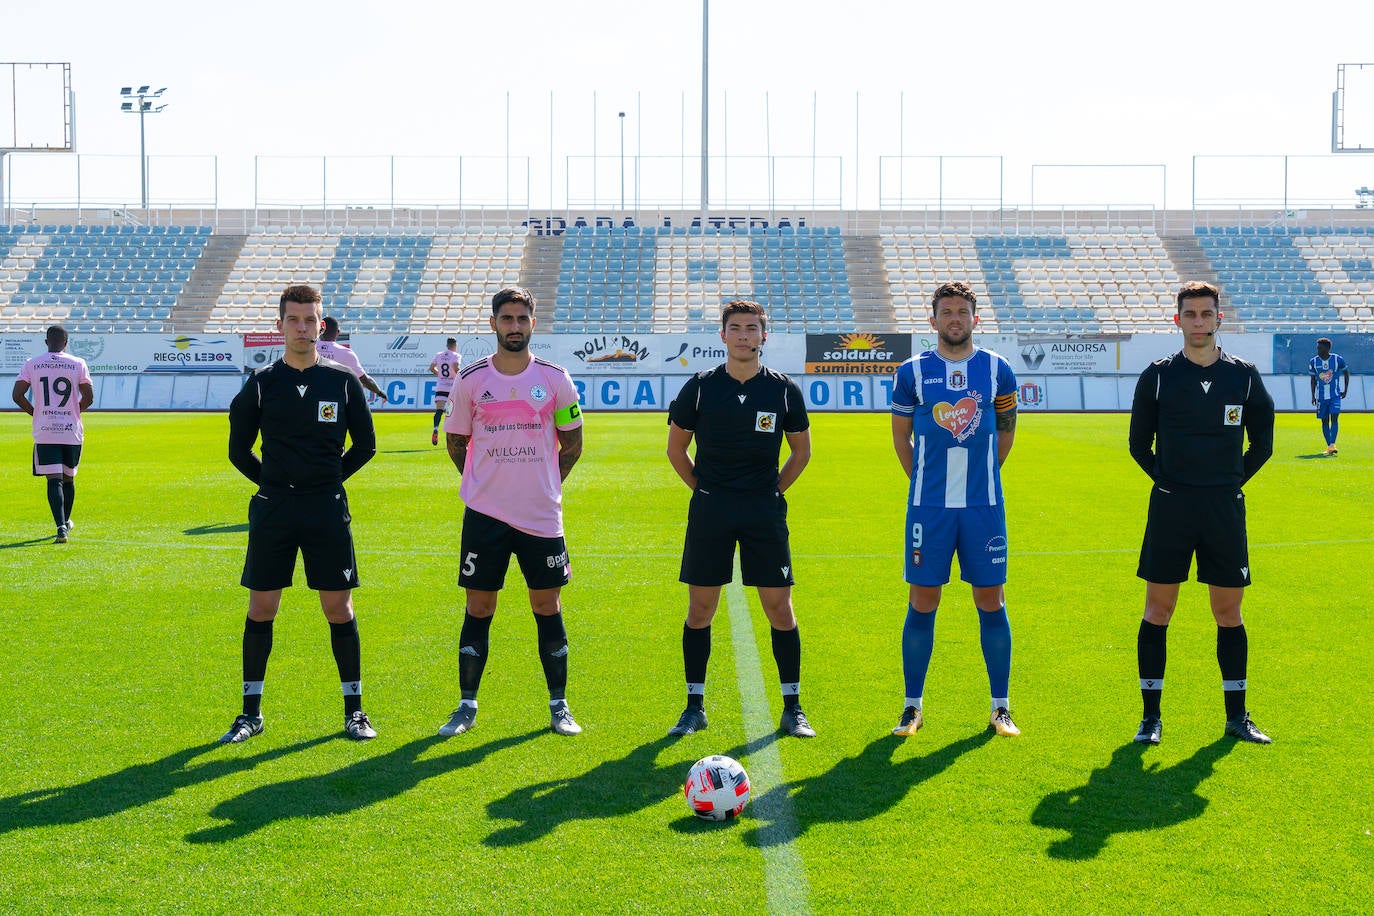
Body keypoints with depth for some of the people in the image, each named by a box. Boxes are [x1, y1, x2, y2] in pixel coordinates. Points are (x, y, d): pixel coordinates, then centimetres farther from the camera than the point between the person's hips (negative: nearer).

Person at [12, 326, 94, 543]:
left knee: (54, 481, -5)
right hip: (72, 432, 1)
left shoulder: (32, 364, 2)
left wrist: (35, 413, 12)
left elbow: (17, 395, -3)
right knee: (68, 479, 17)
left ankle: (61, 527, -20)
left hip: (44, 433, -1)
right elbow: (89, 398, -4)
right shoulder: (78, 364, 0)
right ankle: (66, 522, 33)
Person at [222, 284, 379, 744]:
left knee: (339, 609, 1)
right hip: (272, 509, 1)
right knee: (261, 609, 3)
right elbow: (239, 450, 10)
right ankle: (251, 713, 14)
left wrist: (328, 479, 6)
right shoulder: (261, 383, 2)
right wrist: (274, 482, 6)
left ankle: (354, 711, 12)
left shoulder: (343, 381, 2)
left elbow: (365, 445, 10)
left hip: (328, 511, 0)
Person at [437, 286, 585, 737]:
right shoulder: (470, 380, -1)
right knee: (479, 607, 4)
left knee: (547, 606, 5)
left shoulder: (555, 379, 0)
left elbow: (572, 444, 10)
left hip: (542, 514, 0)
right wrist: (484, 483, 8)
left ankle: (559, 706, 16)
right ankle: (467, 707, 13)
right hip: (484, 513, 0)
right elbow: (456, 441, 11)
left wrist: (544, 486, 7)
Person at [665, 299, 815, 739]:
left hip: (765, 509, 0)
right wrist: (703, 489, 6)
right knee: (700, 610, 3)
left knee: (780, 608, -1)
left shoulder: (784, 390, 1)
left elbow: (801, 450, 14)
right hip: (710, 508, 0)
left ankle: (792, 710, 8)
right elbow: (676, 447, 11)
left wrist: (773, 490, 6)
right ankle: (695, 706, 15)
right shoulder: (700, 387, 0)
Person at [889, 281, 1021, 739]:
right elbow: (901, 437, 10)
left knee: (991, 602, 3)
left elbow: (1006, 432, 14)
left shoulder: (997, 370, 3)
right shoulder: (912, 371, 1)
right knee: (922, 603, 2)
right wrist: (930, 481, 10)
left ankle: (1001, 708, 12)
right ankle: (913, 706, 11)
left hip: (984, 506, 1)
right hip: (928, 507, 0)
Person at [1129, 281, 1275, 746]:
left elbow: (1262, 444, 12)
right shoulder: (1157, 375, 0)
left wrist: (1231, 481, 5)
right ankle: (1151, 717, 9)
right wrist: (1169, 480, 3)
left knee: (1229, 612, 6)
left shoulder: (1244, 375, 3)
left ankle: (1236, 716, 17)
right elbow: (1140, 443, 8)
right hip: (1170, 508, -1)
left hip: (1225, 508, 1)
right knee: (1158, 610, 1)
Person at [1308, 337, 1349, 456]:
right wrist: (1313, 396, 4)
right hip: (1321, 396, 2)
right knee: (1324, 421, 4)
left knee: (1334, 418, -15)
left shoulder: (1337, 359, -7)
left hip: (1335, 394, -2)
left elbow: (1346, 372, 9)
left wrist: (1345, 389, 6)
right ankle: (1329, 446, 12)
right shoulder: (1313, 362, -3)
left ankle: (1332, 445, -19)